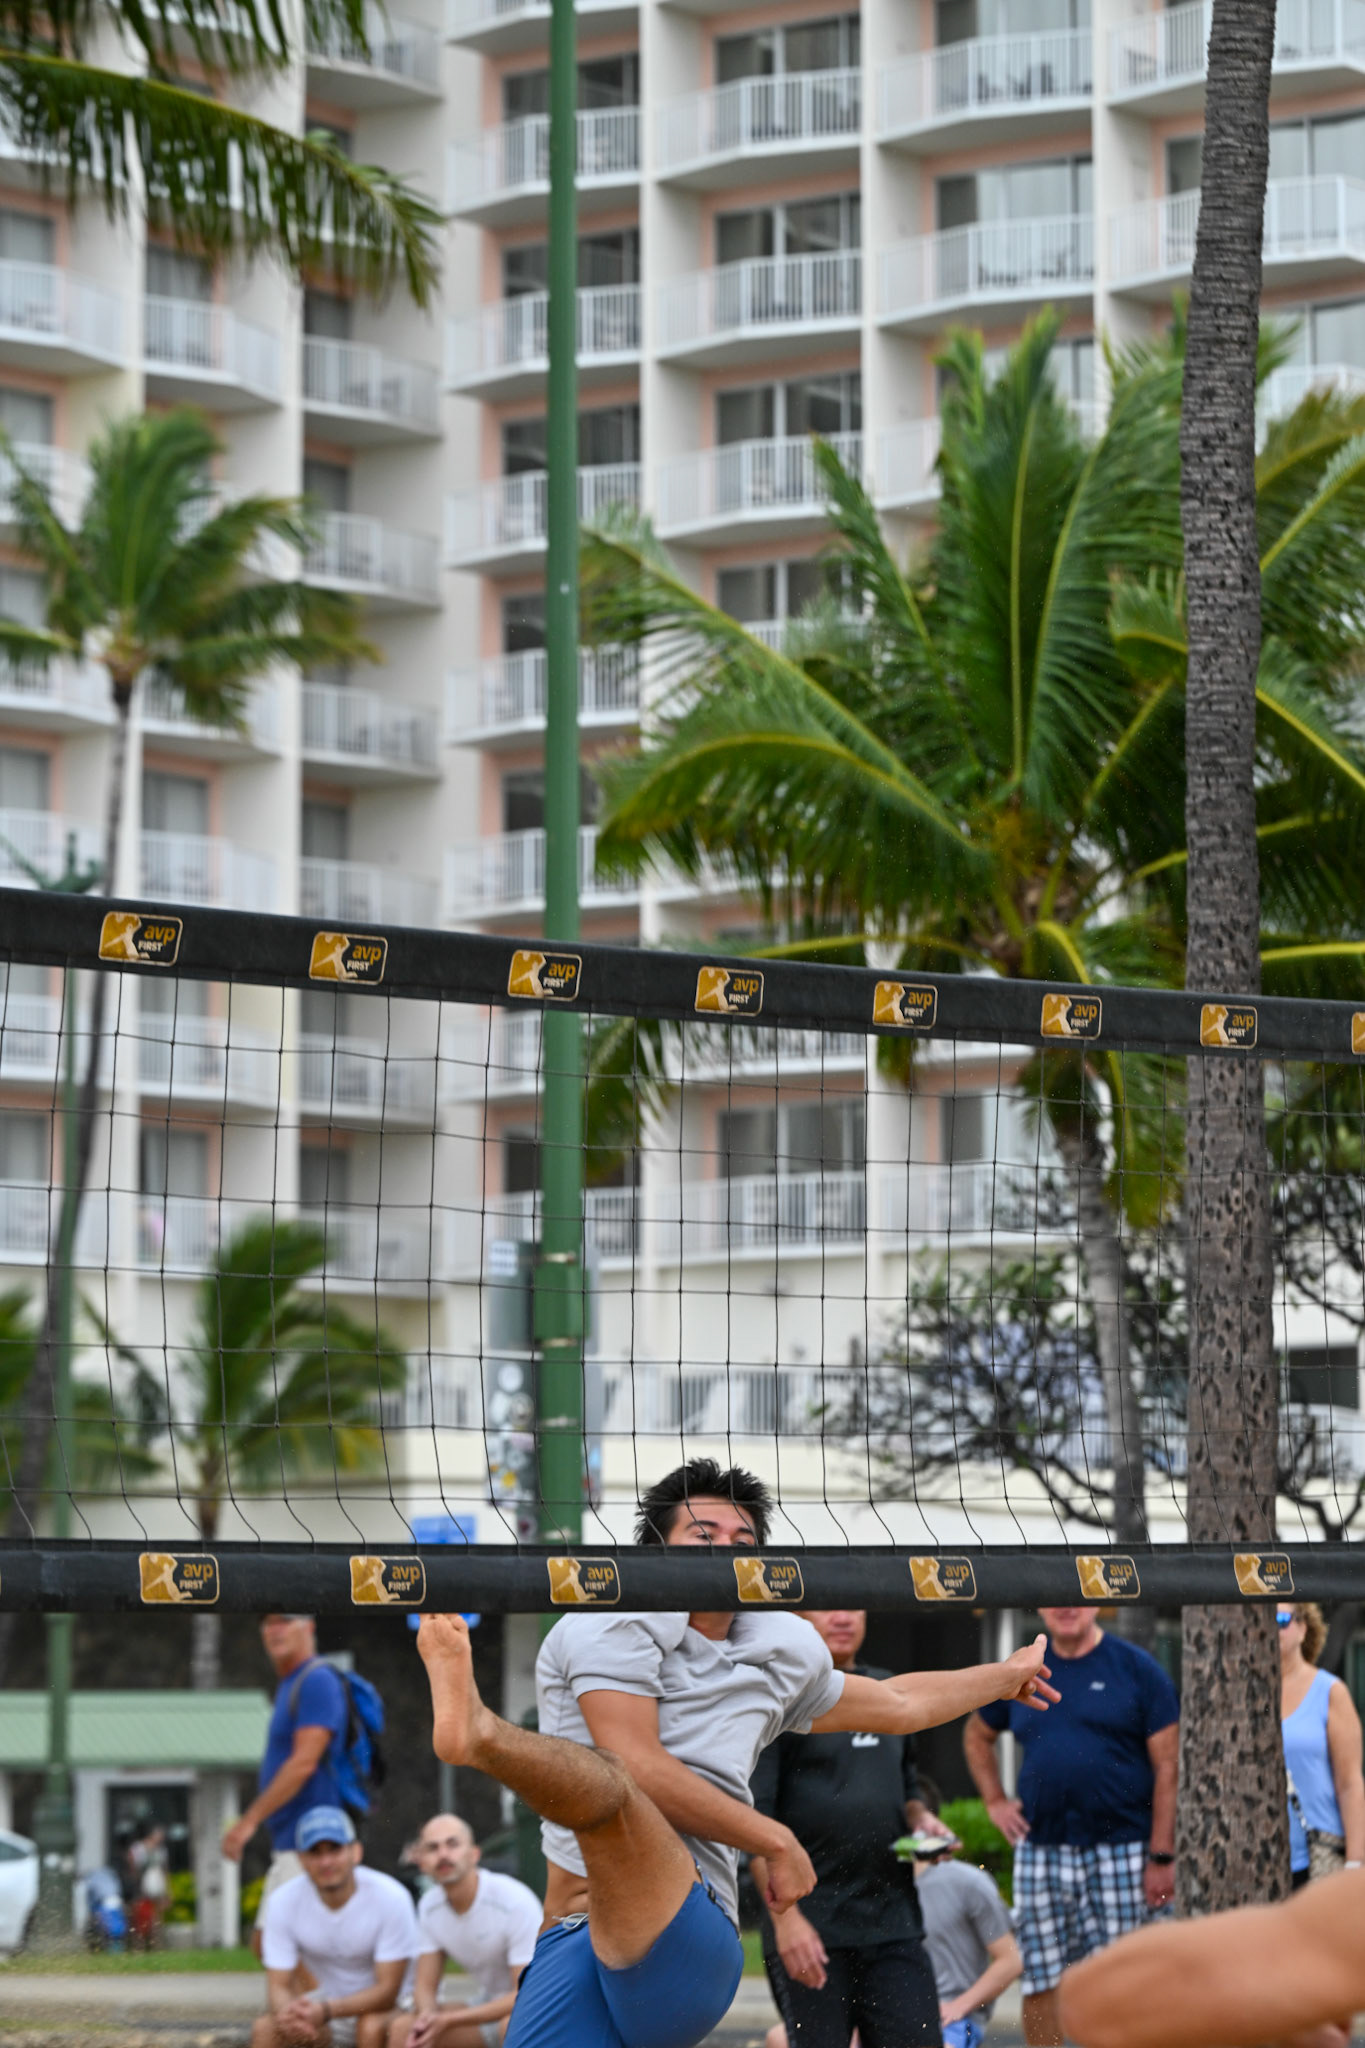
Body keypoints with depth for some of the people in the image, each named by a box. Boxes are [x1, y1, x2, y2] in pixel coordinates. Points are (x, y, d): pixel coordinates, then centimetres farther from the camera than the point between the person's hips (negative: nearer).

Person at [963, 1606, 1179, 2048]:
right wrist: (994, 1801, 14)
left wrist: (1162, 1856, -10)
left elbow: (1168, 1766, -4)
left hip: (1118, 1854, -3)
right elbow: (977, 1736, 29)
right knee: (1040, 1980, 2)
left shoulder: (1136, 1669, 0)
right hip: (1039, 1853, 3)